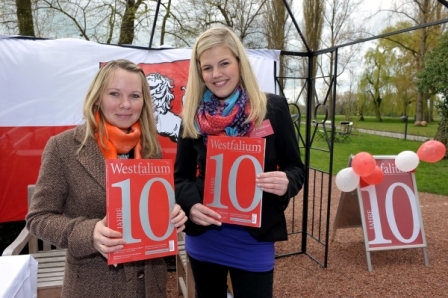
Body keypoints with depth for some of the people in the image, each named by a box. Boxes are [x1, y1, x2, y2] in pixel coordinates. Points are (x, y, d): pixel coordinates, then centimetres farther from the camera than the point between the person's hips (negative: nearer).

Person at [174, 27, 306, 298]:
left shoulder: (273, 108, -6)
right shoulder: (193, 116, -1)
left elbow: (296, 168, -1)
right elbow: (181, 176, 3)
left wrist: (286, 182, -23)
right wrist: (190, 204, -17)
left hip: (253, 242, -2)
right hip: (203, 239, 3)